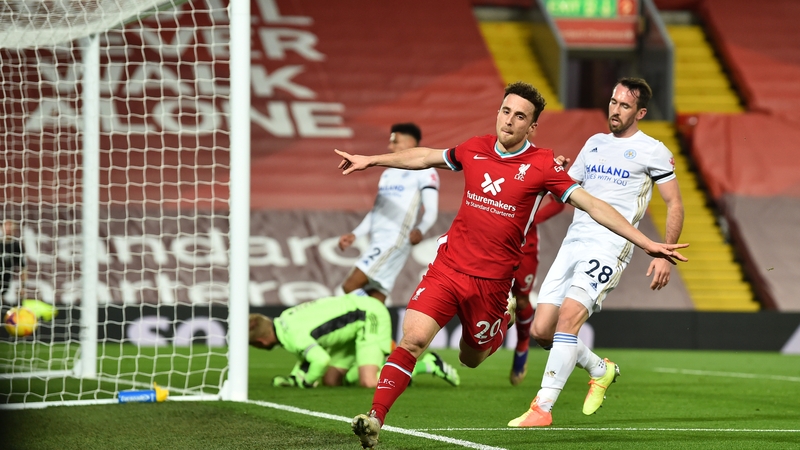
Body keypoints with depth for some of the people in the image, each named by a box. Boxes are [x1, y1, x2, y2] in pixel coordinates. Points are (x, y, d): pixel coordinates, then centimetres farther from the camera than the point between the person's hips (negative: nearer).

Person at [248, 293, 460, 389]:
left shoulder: (292, 334, -23)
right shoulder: (284, 320, 7)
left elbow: (321, 360, -35)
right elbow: (310, 351, 22)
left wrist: (306, 381, -15)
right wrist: (293, 377, 6)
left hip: (370, 316, -10)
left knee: (369, 383, -24)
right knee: (331, 380, 6)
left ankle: (425, 364, -11)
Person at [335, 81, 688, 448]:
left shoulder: (543, 166, -8)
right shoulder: (475, 149, 3)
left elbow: (592, 205, -10)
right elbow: (425, 157, 22)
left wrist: (646, 243, -17)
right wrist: (370, 160, 30)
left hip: (492, 280, -2)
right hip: (448, 265, 2)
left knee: (471, 359, 12)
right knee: (412, 338, -16)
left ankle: (507, 315, 42)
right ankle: (375, 418, -12)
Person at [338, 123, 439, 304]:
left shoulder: (423, 171, 0)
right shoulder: (387, 173, 25)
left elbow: (431, 211, -10)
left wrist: (420, 230, -29)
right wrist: (354, 235, 20)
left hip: (395, 240, -8)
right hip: (377, 242, 8)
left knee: (350, 287, -19)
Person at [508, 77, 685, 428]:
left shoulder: (651, 151, 2)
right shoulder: (595, 144, 20)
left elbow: (675, 205, 1)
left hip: (610, 247, -7)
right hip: (573, 242, 7)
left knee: (569, 315, -24)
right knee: (541, 330, -1)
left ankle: (542, 408, -24)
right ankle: (601, 370, 25)